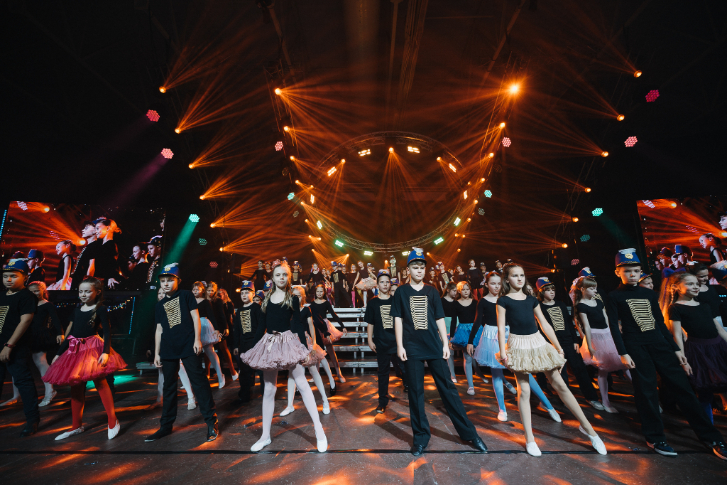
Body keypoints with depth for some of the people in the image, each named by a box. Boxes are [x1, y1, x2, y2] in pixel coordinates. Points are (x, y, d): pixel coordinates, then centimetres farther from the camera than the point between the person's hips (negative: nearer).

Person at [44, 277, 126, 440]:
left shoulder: (100, 309, -6)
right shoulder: (77, 310, 10)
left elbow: (107, 332, -12)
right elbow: (70, 333, 17)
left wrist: (105, 352, -23)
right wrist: (58, 353, 15)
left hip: (93, 348, -6)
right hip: (75, 350, 6)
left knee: (100, 383, -5)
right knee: (76, 388, 11)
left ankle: (113, 422, 5)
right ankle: (76, 426, 26)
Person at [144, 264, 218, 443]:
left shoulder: (186, 295, 2)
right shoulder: (160, 305, 14)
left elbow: (195, 317, -2)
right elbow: (159, 329, 16)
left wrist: (197, 339, -9)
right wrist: (156, 353, 13)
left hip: (188, 347, -5)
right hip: (168, 350, 5)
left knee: (198, 381, -5)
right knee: (169, 386, 15)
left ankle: (211, 421, 3)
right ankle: (166, 425, 30)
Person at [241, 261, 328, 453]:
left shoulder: (292, 298, -1)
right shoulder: (267, 298, 8)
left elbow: (297, 323, -3)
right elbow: (263, 323, 12)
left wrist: (305, 348, -8)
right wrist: (255, 346, 12)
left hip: (288, 341, -3)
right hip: (269, 343, 4)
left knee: (302, 383, -3)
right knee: (269, 389, 12)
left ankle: (319, 430, 6)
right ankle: (265, 436, 27)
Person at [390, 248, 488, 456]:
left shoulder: (432, 291, 6)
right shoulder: (401, 292, 2)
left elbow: (439, 319, 7)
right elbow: (398, 320, 0)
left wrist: (445, 343, 2)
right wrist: (399, 345, -5)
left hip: (435, 346, 1)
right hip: (412, 347, -1)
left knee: (447, 388, 7)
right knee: (415, 392, 7)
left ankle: (469, 433, 23)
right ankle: (421, 436, 23)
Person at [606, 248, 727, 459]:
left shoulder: (649, 294, 11)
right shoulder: (614, 296, -5)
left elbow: (660, 322, 15)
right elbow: (614, 327, -8)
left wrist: (675, 348, 10)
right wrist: (623, 353, -12)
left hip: (660, 344, 5)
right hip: (636, 347, -5)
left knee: (682, 386, 4)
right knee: (646, 391, 1)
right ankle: (655, 438, 15)